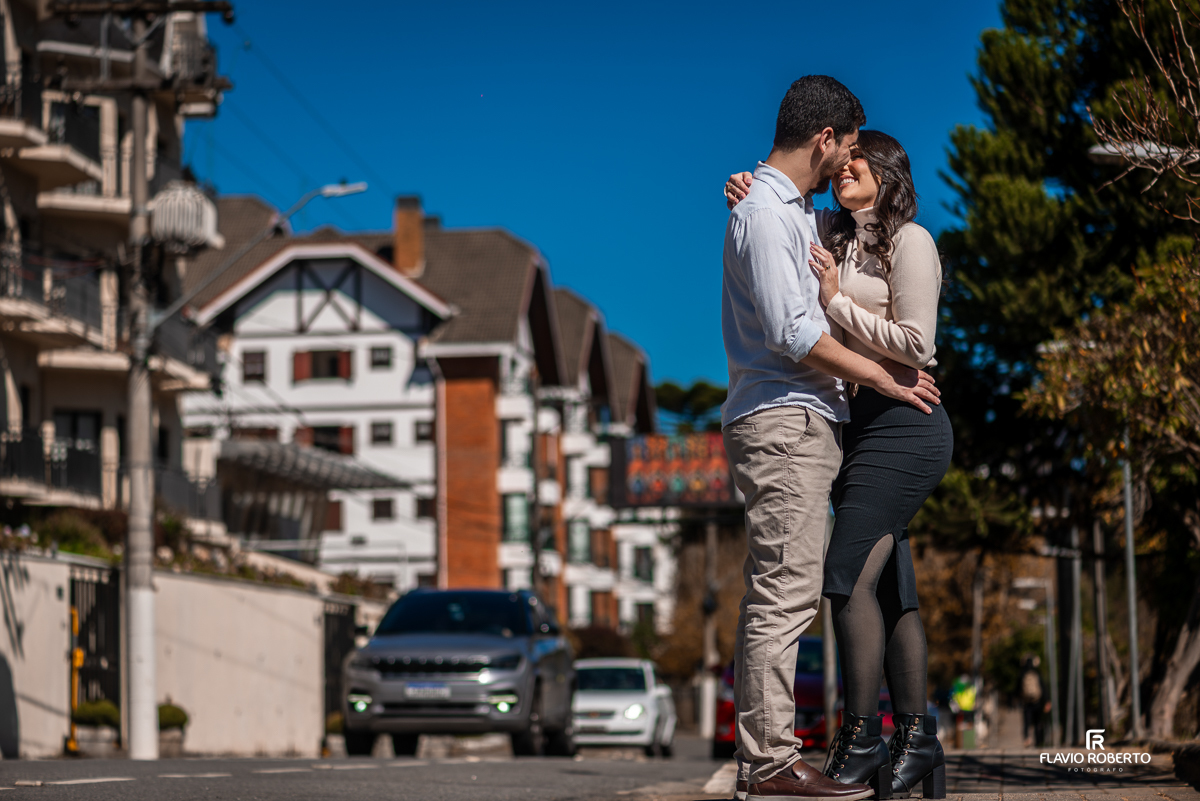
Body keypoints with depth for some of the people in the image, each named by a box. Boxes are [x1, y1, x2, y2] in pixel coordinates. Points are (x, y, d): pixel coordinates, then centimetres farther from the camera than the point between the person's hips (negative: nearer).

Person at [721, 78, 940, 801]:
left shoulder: (798, 211, 22)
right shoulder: (764, 211, -10)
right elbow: (792, 331, -17)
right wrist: (881, 376, -9)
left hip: (799, 423, 11)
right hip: (784, 421, -11)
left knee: (775, 597, 8)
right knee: (785, 594, -13)